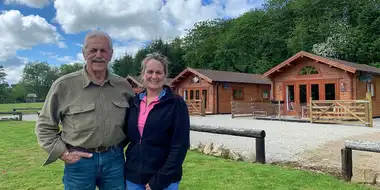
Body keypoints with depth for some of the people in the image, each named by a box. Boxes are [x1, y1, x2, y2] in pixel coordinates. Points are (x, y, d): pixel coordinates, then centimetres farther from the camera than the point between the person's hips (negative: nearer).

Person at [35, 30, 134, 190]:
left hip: (115, 158, 3)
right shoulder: (64, 85, -8)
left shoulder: (123, 85, 1)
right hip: (80, 160, -2)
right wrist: (63, 153, -6)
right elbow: (44, 125, 0)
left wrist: (121, 143, 7)